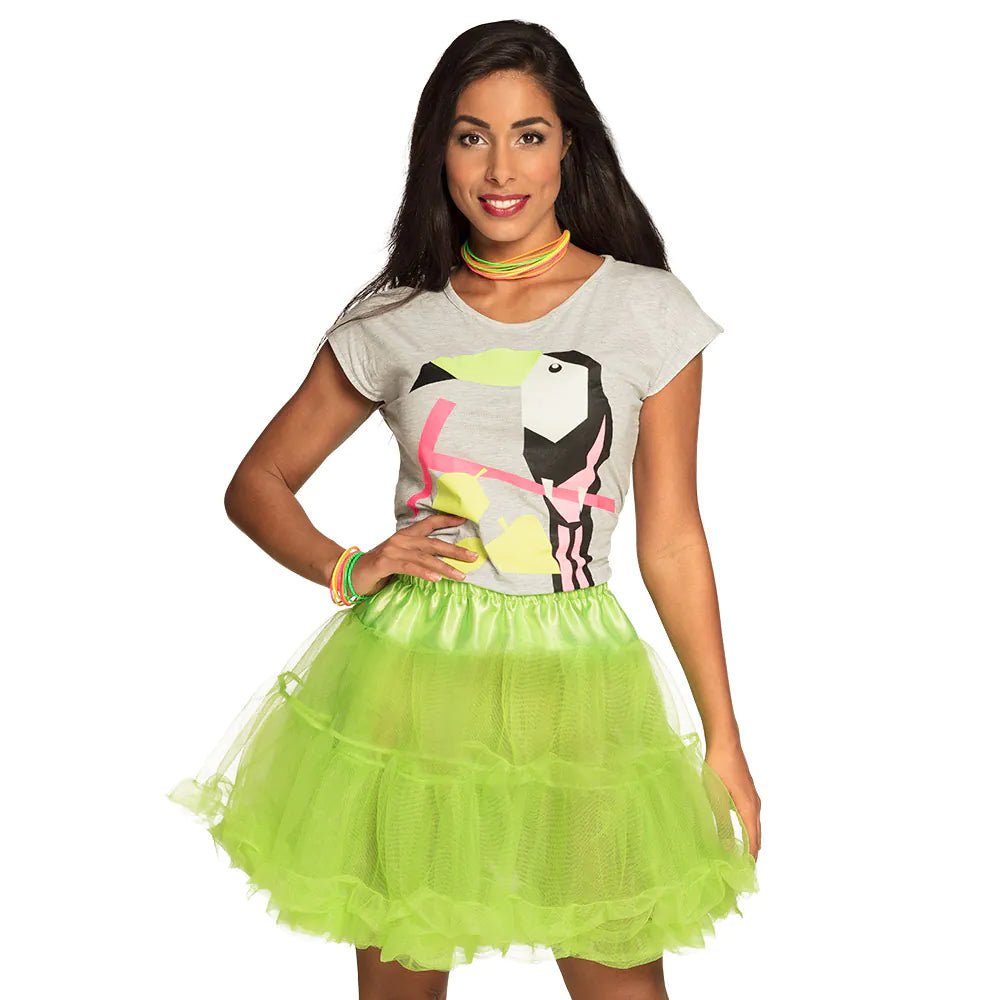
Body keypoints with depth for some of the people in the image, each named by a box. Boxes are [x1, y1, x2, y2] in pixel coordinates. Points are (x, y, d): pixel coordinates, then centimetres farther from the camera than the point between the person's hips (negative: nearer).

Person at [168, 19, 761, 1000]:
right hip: (410, 673, 1)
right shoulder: (391, 321, 1)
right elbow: (256, 484, 10)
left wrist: (723, 742, 3)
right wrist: (347, 569, -9)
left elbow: (670, 541, 2)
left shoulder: (648, 313, -2)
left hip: (576, 686, 0)